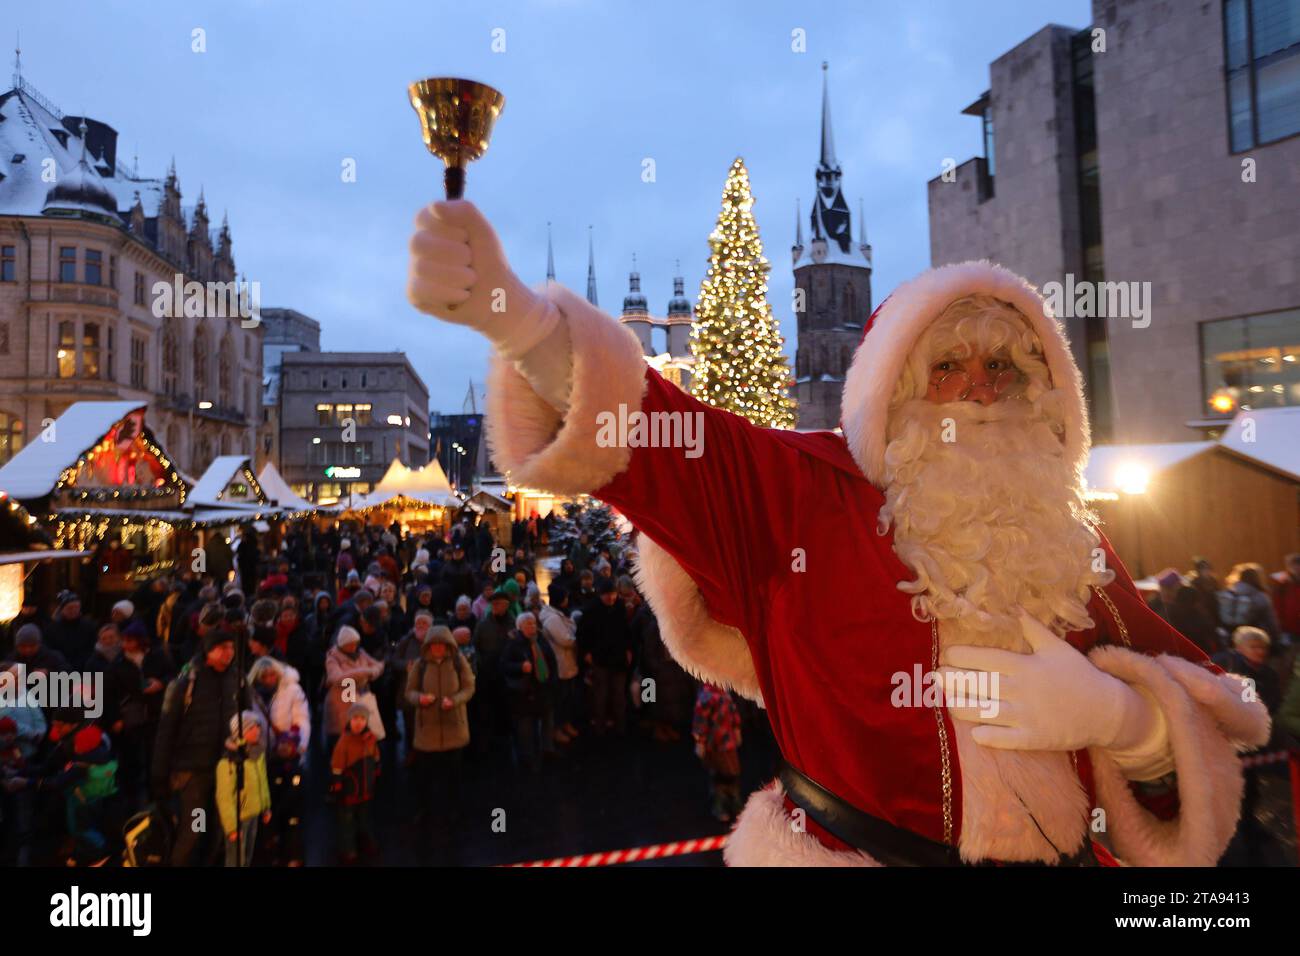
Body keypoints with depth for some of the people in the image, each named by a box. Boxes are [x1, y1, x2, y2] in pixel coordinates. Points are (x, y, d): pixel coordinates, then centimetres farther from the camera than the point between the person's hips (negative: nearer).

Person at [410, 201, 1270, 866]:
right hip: (840, 847, -4)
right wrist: (516, 316, -40)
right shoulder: (809, 491, -13)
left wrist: (1113, 711, -20)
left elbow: (1212, 725, 2)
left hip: (1053, 852, 5)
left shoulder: (1073, 543, -1)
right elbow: (651, 437, -25)